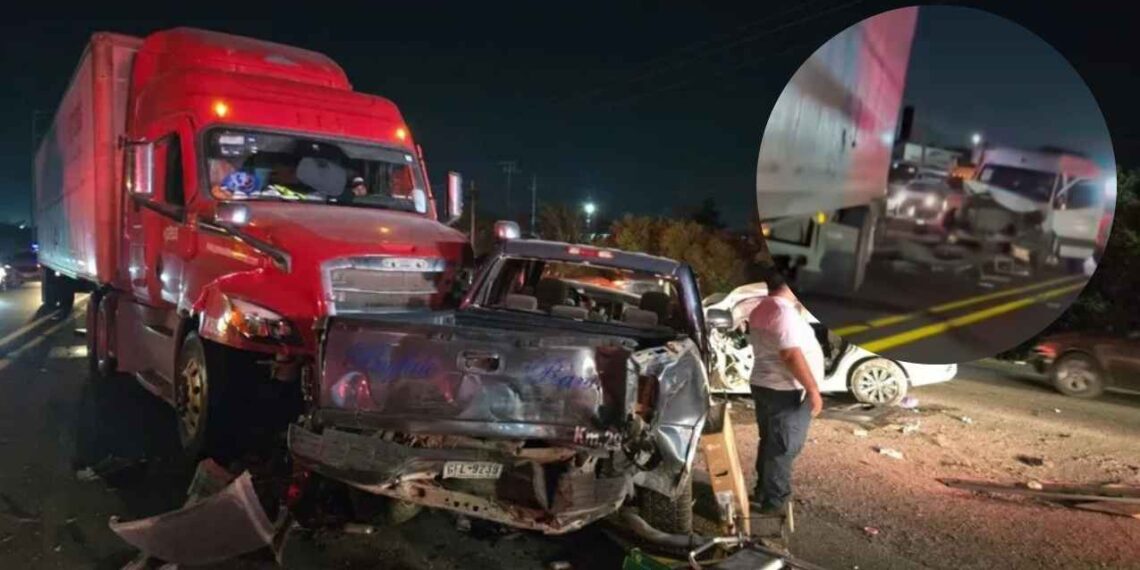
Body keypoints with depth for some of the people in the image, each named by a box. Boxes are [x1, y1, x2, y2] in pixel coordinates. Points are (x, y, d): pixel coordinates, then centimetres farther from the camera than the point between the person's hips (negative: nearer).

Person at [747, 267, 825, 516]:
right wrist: (813, 389, -22)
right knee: (784, 448, 0)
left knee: (769, 442, 18)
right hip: (787, 391, -9)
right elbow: (791, 355, -27)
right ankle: (774, 501, 7)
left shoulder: (760, 310, 9)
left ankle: (762, 492, 26)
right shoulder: (785, 311, -21)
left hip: (763, 384, 9)